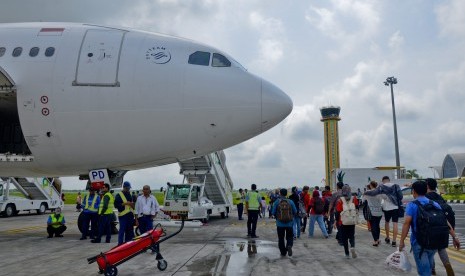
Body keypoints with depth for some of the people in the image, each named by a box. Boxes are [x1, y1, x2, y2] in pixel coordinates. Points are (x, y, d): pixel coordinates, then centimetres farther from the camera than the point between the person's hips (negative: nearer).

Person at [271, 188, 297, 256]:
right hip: (289, 223, 1)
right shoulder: (290, 201, -3)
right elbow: (295, 212, 3)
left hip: (280, 223, -1)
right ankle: (289, 246, -16)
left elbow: (273, 212, -3)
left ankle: (283, 252, 13)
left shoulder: (277, 202, -6)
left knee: (281, 238, 12)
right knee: (290, 237, 12)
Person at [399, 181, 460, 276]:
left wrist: (401, 241, -17)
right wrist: (454, 237, 7)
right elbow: (445, 221, 2)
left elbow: (407, 223, -19)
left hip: (418, 243, -5)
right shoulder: (435, 204, 5)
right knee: (429, 267, 25)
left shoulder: (412, 205, -10)